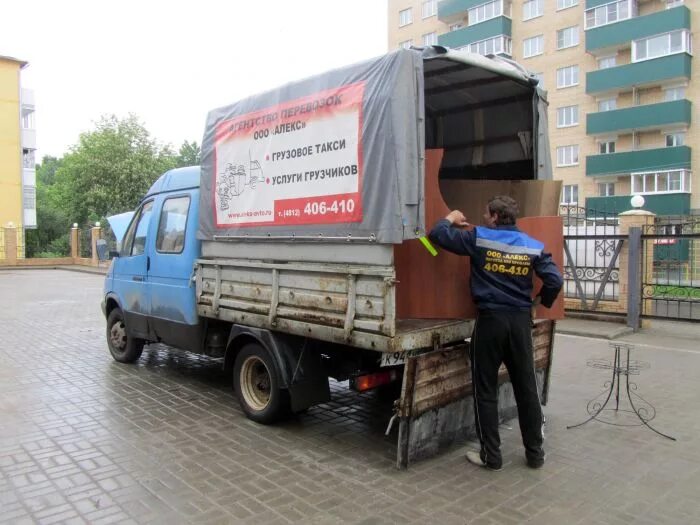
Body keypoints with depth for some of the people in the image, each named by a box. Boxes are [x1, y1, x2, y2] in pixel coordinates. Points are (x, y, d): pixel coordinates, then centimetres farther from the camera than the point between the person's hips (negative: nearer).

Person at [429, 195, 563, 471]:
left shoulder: (479, 238, -5)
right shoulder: (533, 246, 4)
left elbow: (436, 234, -3)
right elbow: (555, 280, -1)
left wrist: (451, 218, 17)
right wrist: (543, 301, 19)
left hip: (490, 319, -3)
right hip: (521, 320, 4)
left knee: (486, 390, 7)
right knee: (526, 388, 14)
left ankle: (491, 456, 13)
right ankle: (535, 452, 25)